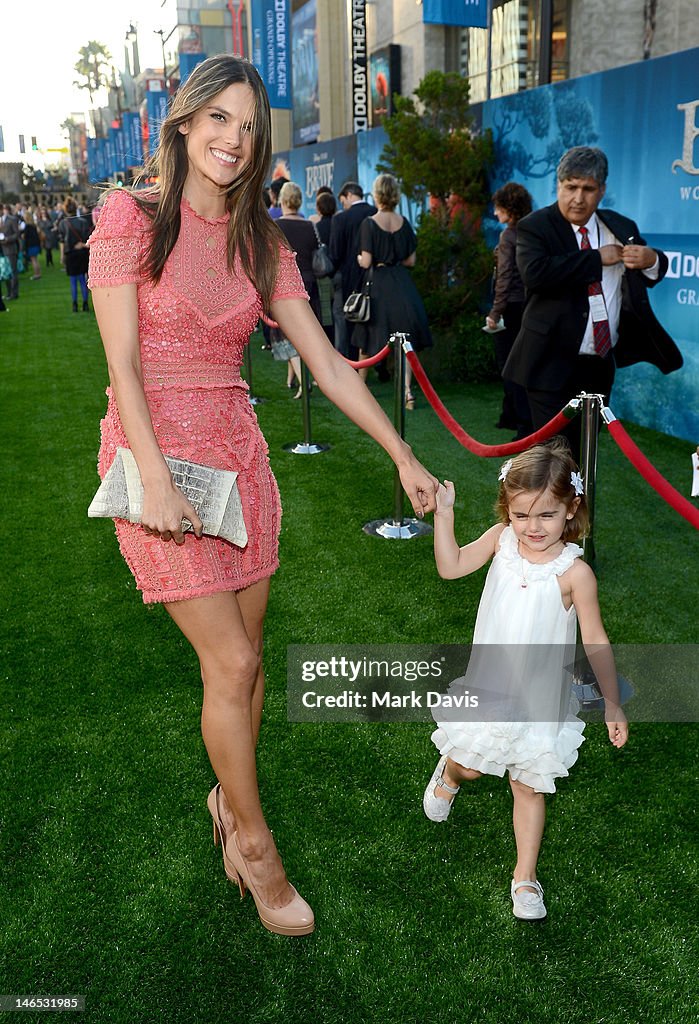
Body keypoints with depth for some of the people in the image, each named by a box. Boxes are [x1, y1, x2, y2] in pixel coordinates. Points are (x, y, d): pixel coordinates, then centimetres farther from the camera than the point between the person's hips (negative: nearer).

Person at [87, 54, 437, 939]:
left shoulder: (260, 244, 9)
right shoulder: (131, 217, -4)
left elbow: (327, 365, 7)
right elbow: (123, 363, -11)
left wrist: (404, 457, 5)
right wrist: (157, 479, -20)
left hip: (235, 451, 5)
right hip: (156, 453, -5)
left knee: (244, 657, 9)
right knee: (231, 662, -5)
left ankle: (228, 799, 35)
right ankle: (256, 845, 16)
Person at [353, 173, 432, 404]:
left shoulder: (369, 223, -11)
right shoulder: (404, 223, 2)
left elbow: (366, 262, -13)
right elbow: (411, 260, 7)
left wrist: (359, 257, 8)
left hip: (378, 286, -3)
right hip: (402, 285, 3)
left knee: (368, 340, 13)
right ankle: (407, 389, -6)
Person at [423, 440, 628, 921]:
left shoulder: (574, 571, -20)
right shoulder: (501, 539, -10)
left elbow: (596, 642, -12)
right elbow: (452, 566, -8)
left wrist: (612, 703, -9)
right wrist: (444, 514, -20)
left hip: (540, 698, -2)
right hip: (489, 686, 2)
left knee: (529, 787, 11)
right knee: (469, 766, 13)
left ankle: (526, 875, 30)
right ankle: (449, 773, 51)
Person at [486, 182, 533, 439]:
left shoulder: (509, 235, -13)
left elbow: (505, 278, -17)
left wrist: (495, 313, -16)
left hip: (511, 306, -8)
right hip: (529, 305, 8)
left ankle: (526, 423, -7)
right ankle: (510, 416, 28)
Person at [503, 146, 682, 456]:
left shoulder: (621, 227, 9)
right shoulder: (534, 227, -7)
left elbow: (651, 275, 18)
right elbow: (534, 273, -26)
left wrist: (651, 260, -8)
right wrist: (597, 258, -19)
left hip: (600, 364, 6)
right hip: (554, 363, -5)